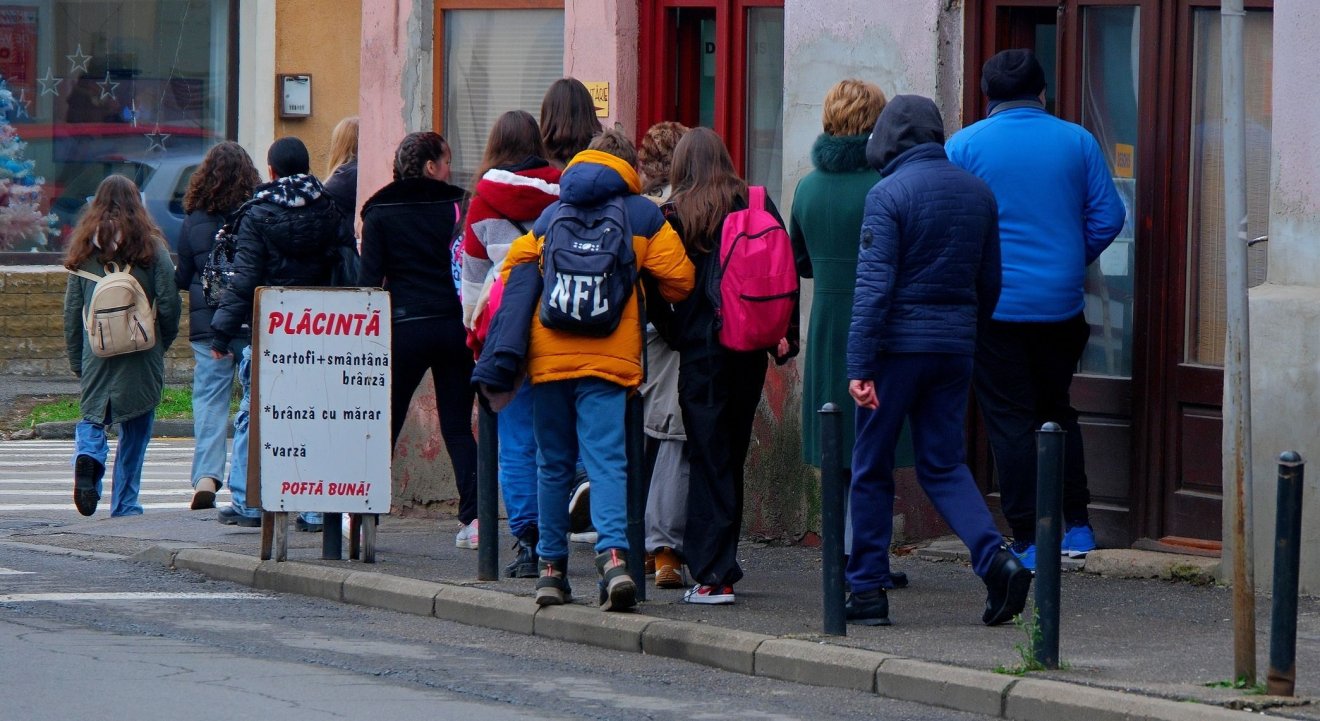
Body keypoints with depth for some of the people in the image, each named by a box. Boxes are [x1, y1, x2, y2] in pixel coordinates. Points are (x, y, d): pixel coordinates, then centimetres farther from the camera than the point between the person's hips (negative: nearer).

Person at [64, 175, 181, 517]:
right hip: (140, 360, -1)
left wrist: (76, 362, 13)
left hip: (95, 357, 1)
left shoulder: (83, 249, 3)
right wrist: (162, 344, 11)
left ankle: (87, 455, -19)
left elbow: (71, 312, 5)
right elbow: (169, 305, -6)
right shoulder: (150, 247, -4)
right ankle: (125, 504, 10)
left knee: (93, 417, 13)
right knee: (135, 432, 9)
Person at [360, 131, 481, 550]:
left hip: (405, 327, -1)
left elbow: (371, 279, -1)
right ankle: (473, 519, -7)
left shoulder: (380, 213, 2)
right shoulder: (456, 206, 4)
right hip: (453, 325, 1)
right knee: (457, 426, 5)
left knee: (384, 423, 7)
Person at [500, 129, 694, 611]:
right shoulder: (643, 216, 6)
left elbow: (514, 268, 15)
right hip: (609, 357, -3)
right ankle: (613, 553, -28)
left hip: (548, 355, 3)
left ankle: (552, 567, 14)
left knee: (553, 464, 12)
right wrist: (637, 296, 23)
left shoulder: (552, 214, 14)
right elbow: (678, 280, 3)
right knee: (607, 461, -8)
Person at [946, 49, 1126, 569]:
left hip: (995, 306, -3)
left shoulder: (964, 146, -4)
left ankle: (1027, 541, 0)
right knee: (1058, 412, 18)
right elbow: (1108, 218, 2)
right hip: (1062, 306, 3)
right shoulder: (1077, 142, 2)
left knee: (1010, 423, 2)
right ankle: (1077, 526, 16)